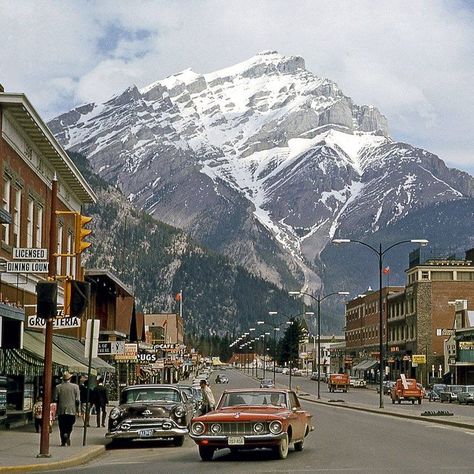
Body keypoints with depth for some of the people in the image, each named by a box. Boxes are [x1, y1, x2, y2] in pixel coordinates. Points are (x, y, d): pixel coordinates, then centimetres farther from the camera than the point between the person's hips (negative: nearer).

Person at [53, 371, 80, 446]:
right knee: (69, 426, 11)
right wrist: (77, 410, 5)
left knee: (62, 427, 8)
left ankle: (63, 442, 4)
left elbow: (55, 399, -1)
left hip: (61, 410, 1)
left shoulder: (58, 387, -1)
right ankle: (67, 435, -14)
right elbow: (78, 400, -4)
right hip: (71, 410, -1)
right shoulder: (75, 386, -3)